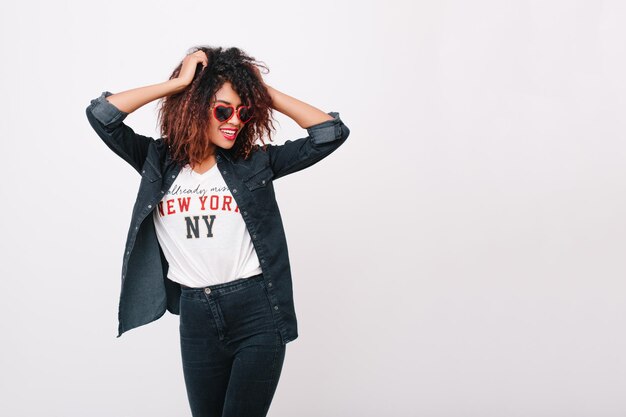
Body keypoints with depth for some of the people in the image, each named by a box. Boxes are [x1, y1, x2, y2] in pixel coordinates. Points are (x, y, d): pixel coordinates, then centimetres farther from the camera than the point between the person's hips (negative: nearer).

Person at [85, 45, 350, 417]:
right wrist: (178, 83, -8)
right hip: (196, 317, 2)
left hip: (257, 315, -2)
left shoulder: (255, 162, 2)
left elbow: (331, 133, -3)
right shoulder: (158, 160, 4)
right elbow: (102, 115, -9)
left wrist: (264, 91, -2)